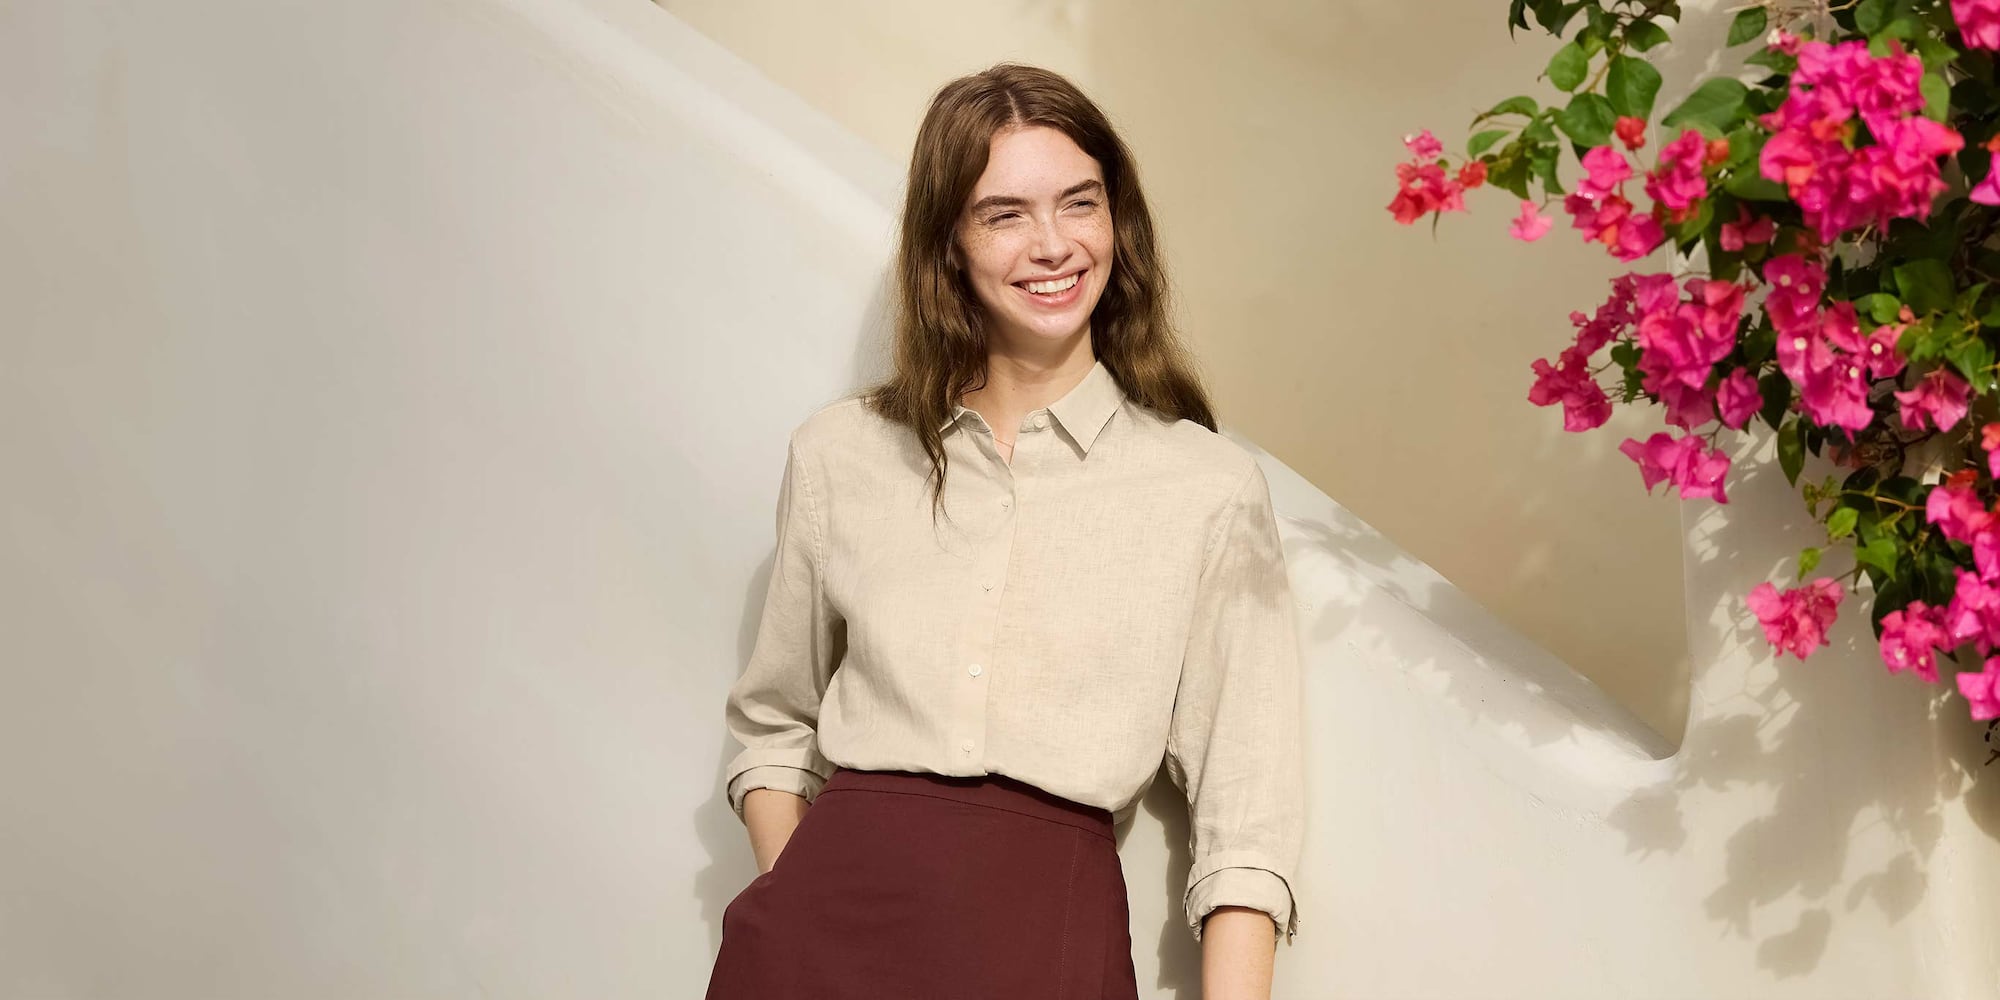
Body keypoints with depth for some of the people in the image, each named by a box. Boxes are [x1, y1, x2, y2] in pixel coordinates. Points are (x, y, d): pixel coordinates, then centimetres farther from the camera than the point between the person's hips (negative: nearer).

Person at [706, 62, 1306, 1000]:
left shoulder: (1213, 488, 5)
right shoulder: (838, 453, 11)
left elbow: (1245, 815, 1)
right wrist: (789, 890, 1)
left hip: (1049, 921, -1)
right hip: (829, 908, 2)